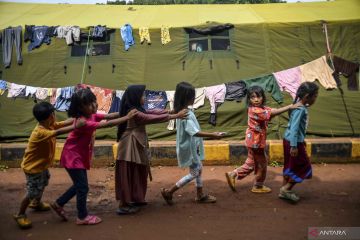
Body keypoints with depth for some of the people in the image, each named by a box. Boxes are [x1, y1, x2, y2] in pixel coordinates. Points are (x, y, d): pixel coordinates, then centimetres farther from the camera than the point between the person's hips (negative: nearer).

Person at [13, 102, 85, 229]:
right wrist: (75, 126, -52)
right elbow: (58, 132, -48)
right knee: (32, 193, -1)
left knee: (43, 184, 30)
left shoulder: (50, 125, -8)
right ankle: (20, 215, 20)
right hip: (32, 167, -10)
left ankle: (36, 203, 56)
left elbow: (66, 122, -12)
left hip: (42, 164, 10)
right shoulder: (40, 132, -35)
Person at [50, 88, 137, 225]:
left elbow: (108, 116, -4)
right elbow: (106, 125, -34)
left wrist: (125, 112, -16)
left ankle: (58, 204, 34)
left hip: (80, 157, 9)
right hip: (73, 158, -9)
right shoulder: (83, 122, -29)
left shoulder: (91, 116, -1)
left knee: (79, 185, 19)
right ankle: (82, 217, 17)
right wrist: (127, 117, -33)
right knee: (83, 187, 1)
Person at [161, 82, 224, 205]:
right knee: (194, 173, 2)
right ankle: (168, 192, 9)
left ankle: (200, 195, 32)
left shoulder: (182, 111, 4)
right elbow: (194, 132, -32)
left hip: (192, 147, 10)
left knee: (199, 168, 18)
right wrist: (212, 135, -31)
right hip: (189, 148, -10)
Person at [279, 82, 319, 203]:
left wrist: (301, 140, 24)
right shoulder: (300, 109, -21)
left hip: (289, 140, 9)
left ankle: (284, 191, 26)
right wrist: (294, 146, -26)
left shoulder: (301, 107, 8)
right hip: (294, 142, -9)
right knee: (303, 167, 3)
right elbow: (294, 128, -26)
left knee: (290, 166, 17)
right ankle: (286, 189, 10)